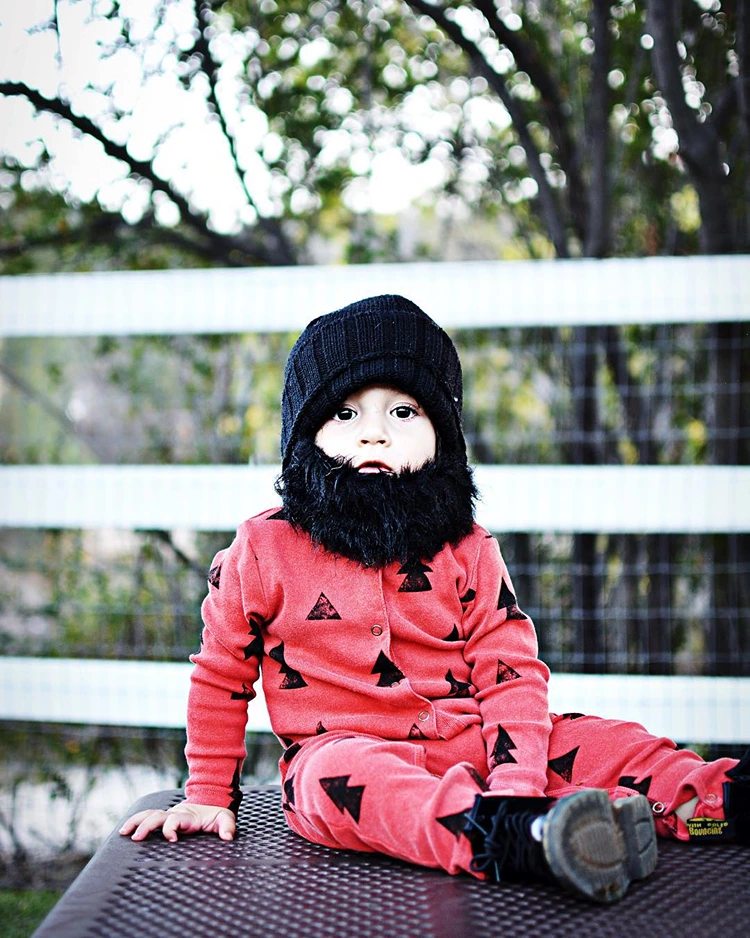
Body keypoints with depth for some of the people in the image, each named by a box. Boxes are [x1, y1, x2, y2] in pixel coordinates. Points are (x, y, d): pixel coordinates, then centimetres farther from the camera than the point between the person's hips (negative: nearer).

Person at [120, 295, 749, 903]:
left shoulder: (468, 553, 4)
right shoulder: (264, 552, 0)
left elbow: (511, 673, -1)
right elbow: (221, 677, 10)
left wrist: (516, 786, -17)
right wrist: (209, 797, 9)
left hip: (465, 743, 4)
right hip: (340, 748, -4)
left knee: (605, 742, -10)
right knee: (350, 779, -37)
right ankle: (515, 842, -58)